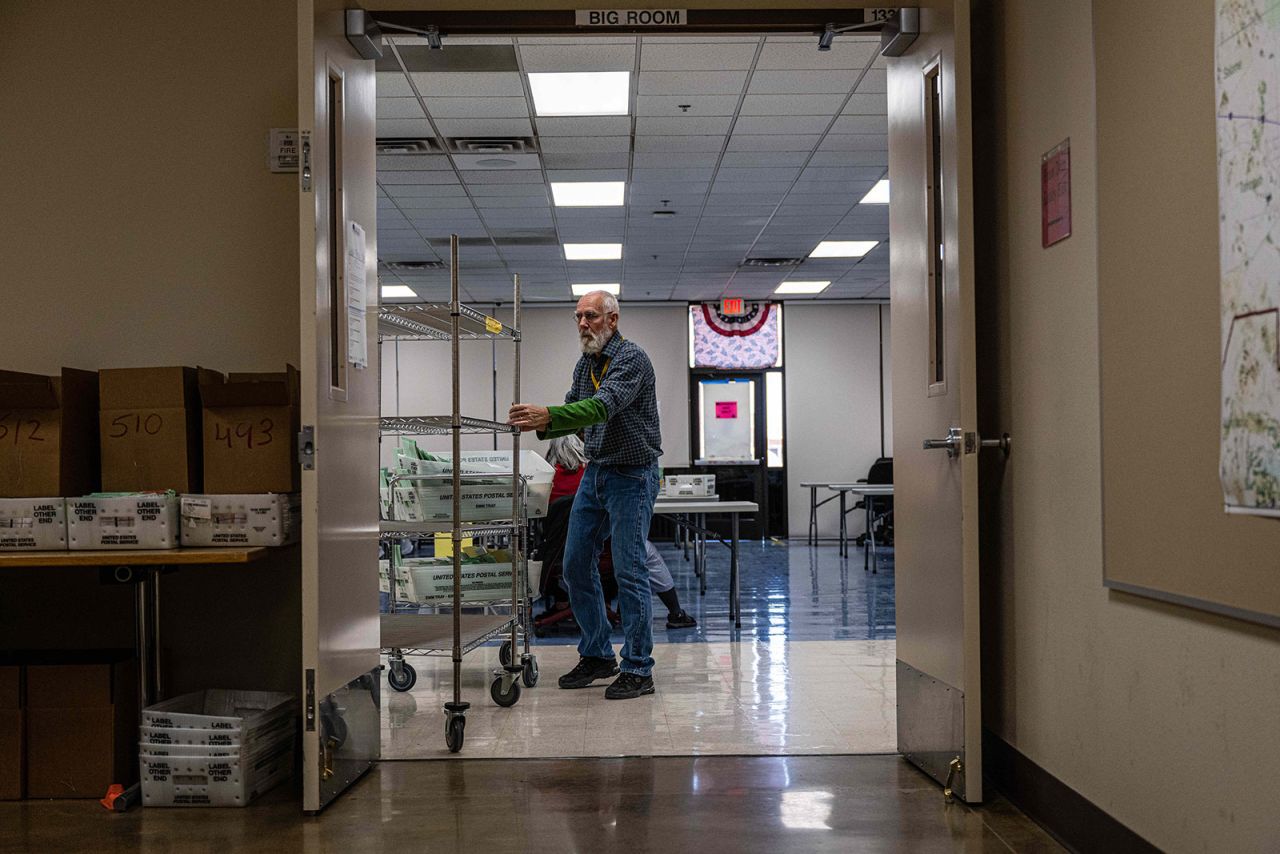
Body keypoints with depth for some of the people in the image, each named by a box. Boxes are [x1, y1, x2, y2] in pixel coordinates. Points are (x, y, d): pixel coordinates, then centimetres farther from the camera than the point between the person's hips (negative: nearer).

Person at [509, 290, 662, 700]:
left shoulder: (632, 359, -16)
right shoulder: (584, 365, 11)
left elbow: (603, 406, -31)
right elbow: (574, 415, 13)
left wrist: (547, 414, -44)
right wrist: (539, 424, -9)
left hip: (631, 477, -8)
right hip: (595, 473, 9)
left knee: (629, 572, -7)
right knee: (576, 566, 8)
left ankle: (638, 670, 2)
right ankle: (597, 655, 21)